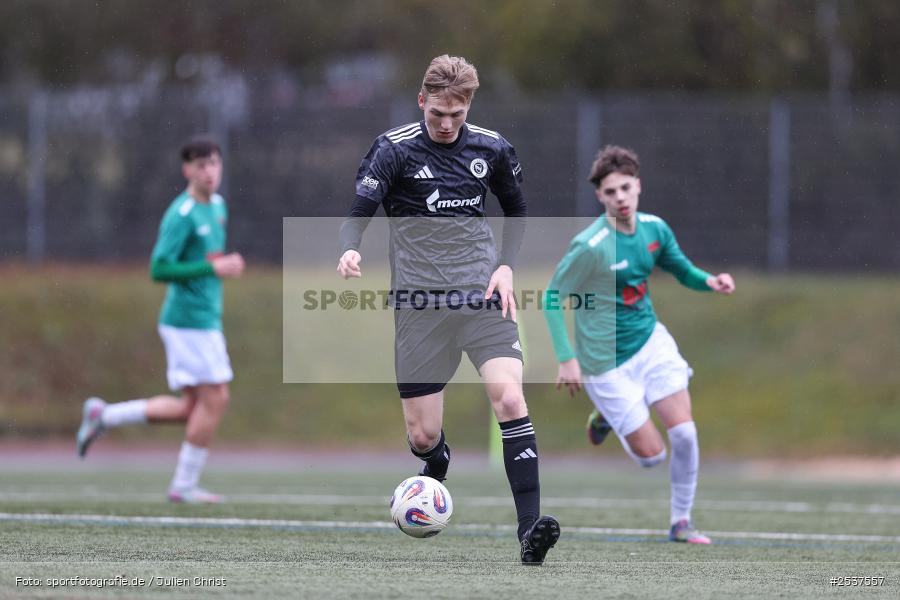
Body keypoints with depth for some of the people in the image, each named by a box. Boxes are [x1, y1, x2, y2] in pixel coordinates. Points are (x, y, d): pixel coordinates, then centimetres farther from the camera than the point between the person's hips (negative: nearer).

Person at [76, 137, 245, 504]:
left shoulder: (217, 206, 13)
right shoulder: (181, 215, -15)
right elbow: (159, 269, -19)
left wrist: (226, 264, 7)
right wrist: (213, 269, -23)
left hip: (206, 318, 9)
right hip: (190, 319, -9)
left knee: (191, 408, 9)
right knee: (214, 398, -8)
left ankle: (104, 416, 17)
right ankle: (184, 485, 0)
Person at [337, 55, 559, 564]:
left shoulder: (491, 149, 5)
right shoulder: (394, 149, -4)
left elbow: (517, 211, 20)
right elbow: (359, 214, -9)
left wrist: (507, 266, 4)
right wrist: (350, 251, -32)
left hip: (483, 298, 1)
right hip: (420, 306, -1)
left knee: (509, 397, -22)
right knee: (424, 435, 0)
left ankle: (530, 528, -25)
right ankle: (438, 467, 40)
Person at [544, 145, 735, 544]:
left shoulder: (655, 228, -2)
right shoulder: (590, 246, -21)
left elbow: (683, 271, 14)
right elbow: (552, 297, -13)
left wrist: (710, 282, -9)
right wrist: (567, 358, -18)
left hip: (651, 341, 5)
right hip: (607, 361, -5)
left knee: (684, 433, -8)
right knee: (651, 455, -2)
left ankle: (681, 523, 10)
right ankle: (608, 418, 31)